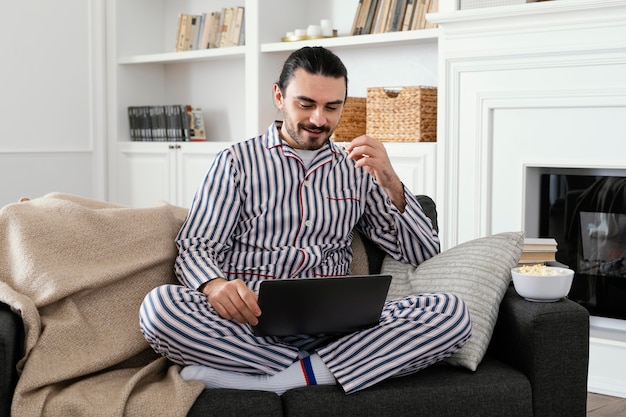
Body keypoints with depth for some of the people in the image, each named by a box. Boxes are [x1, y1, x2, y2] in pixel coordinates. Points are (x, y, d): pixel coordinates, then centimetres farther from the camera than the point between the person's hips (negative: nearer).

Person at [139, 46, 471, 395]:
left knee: (452, 313, -23)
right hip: (247, 320, -2)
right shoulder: (237, 161, 11)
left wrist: (391, 183, -3)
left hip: (332, 325, 2)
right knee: (160, 306, -32)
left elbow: (424, 253, 14)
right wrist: (215, 285, -21)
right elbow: (195, 247, 3)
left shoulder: (358, 169, 16)